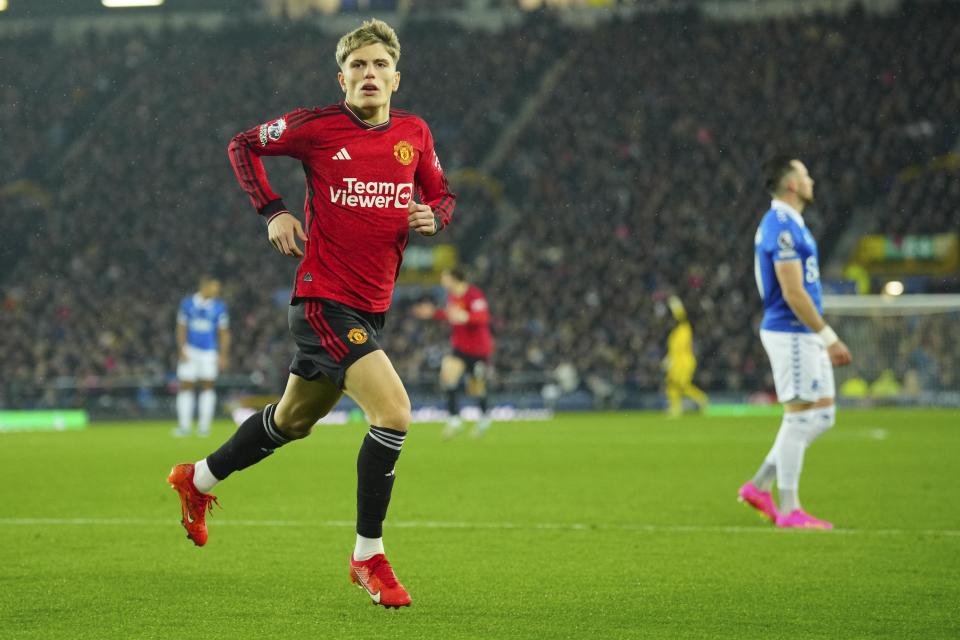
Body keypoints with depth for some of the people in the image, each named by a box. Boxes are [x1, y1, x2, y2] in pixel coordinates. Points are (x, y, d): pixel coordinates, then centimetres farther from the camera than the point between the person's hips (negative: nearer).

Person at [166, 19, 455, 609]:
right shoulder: (318, 126, -8)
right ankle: (369, 557, -8)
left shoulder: (415, 134, 5)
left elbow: (442, 195, 18)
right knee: (394, 411, -21)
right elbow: (244, 146, 6)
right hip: (324, 300, -7)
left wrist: (431, 217, -5)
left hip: (372, 309, 7)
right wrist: (274, 211, -4)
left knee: (293, 421, 22)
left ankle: (199, 481, 46)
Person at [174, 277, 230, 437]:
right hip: (190, 351, 0)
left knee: (208, 387, -2)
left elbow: (224, 333, 2)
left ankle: (204, 425, 4)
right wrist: (181, 350, -3)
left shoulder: (219, 307, 0)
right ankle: (185, 425, 4)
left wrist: (223, 356, -3)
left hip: (210, 352, 0)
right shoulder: (187, 303, 1)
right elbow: (181, 329, 5)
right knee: (185, 387, -2)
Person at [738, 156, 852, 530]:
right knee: (800, 417, -6)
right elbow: (792, 293, -22)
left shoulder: (785, 224, 17)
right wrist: (828, 337, -19)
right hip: (791, 334, -10)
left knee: (822, 415, 12)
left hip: (804, 335, 10)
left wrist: (825, 338, 22)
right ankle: (788, 510, -1)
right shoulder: (782, 227, -16)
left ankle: (760, 486, 16)